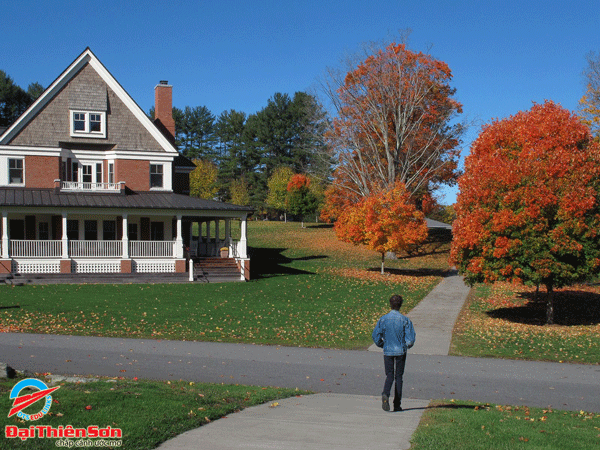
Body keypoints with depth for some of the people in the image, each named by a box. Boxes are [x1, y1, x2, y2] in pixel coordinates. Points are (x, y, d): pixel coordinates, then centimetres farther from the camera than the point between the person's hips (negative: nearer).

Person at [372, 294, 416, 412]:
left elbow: (375, 335, -4)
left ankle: (385, 394, -21)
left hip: (388, 351, 1)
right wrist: (408, 345, 13)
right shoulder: (405, 320, -5)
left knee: (389, 376, 8)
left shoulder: (383, 319, -3)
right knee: (399, 377, 8)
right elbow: (411, 337, -9)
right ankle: (397, 404, 9)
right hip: (401, 351, 0)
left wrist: (382, 345, 14)